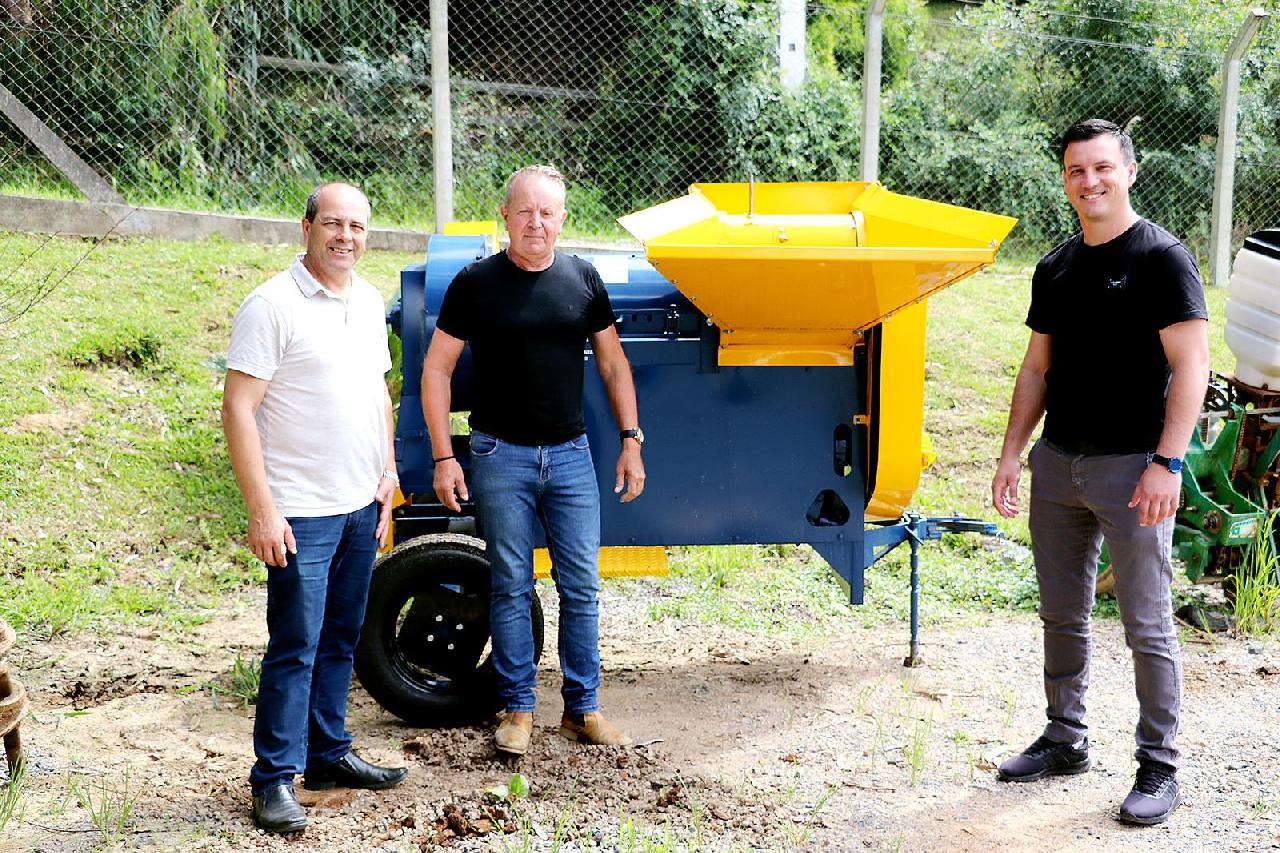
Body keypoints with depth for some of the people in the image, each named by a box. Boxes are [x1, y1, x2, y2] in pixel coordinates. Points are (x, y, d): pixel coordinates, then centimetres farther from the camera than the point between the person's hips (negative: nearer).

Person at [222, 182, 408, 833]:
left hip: (361, 507, 7)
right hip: (301, 511, -7)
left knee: (340, 639, 15)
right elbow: (238, 408, -15)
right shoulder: (273, 305, -13)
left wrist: (387, 474, 14)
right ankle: (275, 780, 7)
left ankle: (329, 755, 27)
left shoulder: (368, 301, 10)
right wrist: (262, 510, -19)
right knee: (295, 645, -3)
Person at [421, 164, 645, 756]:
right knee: (511, 589, 5)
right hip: (501, 457, -2)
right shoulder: (476, 283, -3)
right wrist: (443, 457, -7)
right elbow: (436, 369, -1)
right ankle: (518, 709, 17)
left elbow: (613, 364, 12)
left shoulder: (583, 280, 4)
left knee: (581, 588, 5)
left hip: (570, 453, 2)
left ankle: (582, 709, 17)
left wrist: (630, 441, 6)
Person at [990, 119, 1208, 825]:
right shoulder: (1055, 268, 12)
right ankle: (1065, 740, 29)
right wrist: (1011, 454, 10)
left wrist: (1167, 462, -20)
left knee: (1147, 626, 1)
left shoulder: (1162, 257, -7)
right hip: (1057, 463, 6)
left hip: (1130, 468, -6)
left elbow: (1190, 364, -13)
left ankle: (1159, 767, 12)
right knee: (1062, 617, 14)